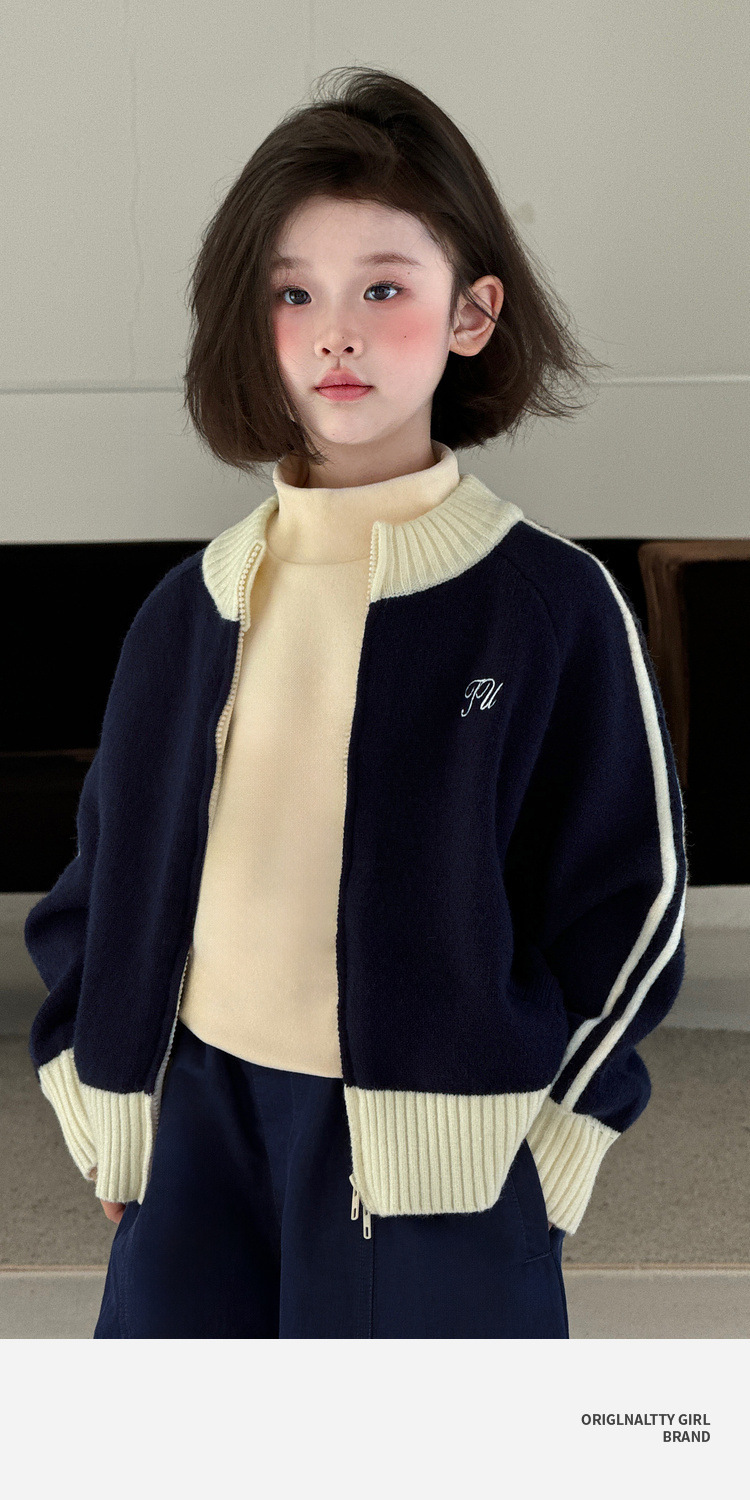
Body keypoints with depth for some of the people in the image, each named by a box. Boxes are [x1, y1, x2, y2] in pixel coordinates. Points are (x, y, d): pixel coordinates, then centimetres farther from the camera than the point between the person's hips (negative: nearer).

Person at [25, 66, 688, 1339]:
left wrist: (547, 1141, -3)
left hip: (437, 1160, -3)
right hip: (199, 1134, 4)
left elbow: (627, 896, -2)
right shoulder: (188, 608, 5)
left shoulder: (551, 604, -6)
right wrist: (103, 1098, 6)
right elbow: (109, 873, 12)